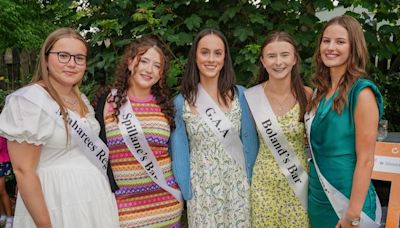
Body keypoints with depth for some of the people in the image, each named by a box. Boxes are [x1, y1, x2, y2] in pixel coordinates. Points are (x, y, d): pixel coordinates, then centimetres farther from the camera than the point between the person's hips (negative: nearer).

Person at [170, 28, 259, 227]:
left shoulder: (239, 95, -3)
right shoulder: (181, 102, -5)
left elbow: (250, 141, 2)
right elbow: (179, 152, -1)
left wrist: (250, 181, 2)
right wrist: (186, 192, -2)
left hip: (237, 185, 1)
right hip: (202, 188, -1)